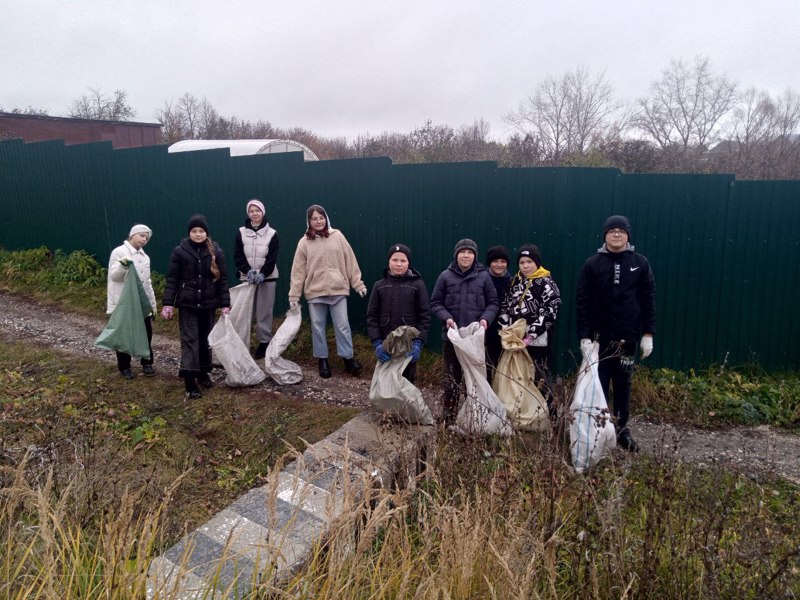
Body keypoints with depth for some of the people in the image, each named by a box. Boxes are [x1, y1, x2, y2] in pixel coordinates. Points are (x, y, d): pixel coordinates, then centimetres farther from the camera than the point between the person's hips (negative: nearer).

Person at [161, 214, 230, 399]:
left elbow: (222, 279, 1)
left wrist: (225, 304, -3)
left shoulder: (216, 251, 0)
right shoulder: (180, 251, -4)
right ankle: (190, 382, -5)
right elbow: (172, 279, -3)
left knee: (205, 339, 12)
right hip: (187, 304, -2)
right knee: (189, 340, -5)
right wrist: (168, 303, -8)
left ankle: (203, 373, 28)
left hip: (208, 304, 2)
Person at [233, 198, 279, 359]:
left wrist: (262, 274, -19)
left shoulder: (272, 234, -1)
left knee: (264, 312, -1)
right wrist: (248, 271, -16)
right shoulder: (241, 232, 4)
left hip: (267, 278, -2)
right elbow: (238, 256, 0)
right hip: (247, 277, 2)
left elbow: (272, 258, -6)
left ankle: (265, 342, 7)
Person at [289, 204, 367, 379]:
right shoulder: (304, 242, 1)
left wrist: (358, 284, 1)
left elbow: (350, 261, 3)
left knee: (342, 325, 3)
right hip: (315, 292, 1)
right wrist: (294, 295, 0)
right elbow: (298, 271, 2)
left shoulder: (337, 236, 1)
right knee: (318, 327, 8)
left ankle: (348, 358, 17)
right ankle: (323, 360, 22)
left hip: (338, 290, 0)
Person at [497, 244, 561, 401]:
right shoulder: (515, 282, 12)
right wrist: (505, 329, 0)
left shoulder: (546, 284, -6)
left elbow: (548, 313, -14)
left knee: (539, 378, 0)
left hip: (537, 341, -6)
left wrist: (531, 335, -19)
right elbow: (504, 307, 15)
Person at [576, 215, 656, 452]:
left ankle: (622, 429, 23)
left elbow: (648, 299, 5)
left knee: (623, 385, 11)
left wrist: (648, 333, -1)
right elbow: (582, 302, -5)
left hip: (627, 337, 2)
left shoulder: (640, 263, 4)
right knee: (598, 384, 4)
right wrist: (584, 336, -11)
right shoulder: (592, 264, -2)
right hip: (599, 336, -1)